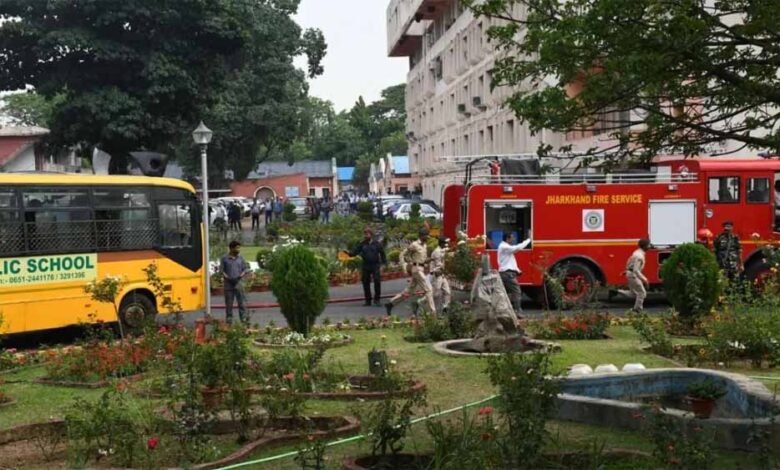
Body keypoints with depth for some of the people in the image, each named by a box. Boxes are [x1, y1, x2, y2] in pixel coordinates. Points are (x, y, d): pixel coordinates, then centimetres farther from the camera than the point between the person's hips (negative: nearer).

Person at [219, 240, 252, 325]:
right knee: (229, 303, 5)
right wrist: (225, 276, -12)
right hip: (228, 283, -1)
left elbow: (245, 268, 10)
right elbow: (221, 270, 4)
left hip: (238, 282, 1)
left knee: (242, 301, -5)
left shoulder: (240, 258, 7)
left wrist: (242, 274, -9)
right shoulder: (224, 258, 2)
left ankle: (244, 318, -6)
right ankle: (229, 319, 14)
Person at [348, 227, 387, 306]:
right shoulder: (362, 244, 6)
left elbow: (382, 254, 5)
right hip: (366, 266, 3)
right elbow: (355, 252, 0)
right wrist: (349, 253, -19)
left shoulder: (377, 243, 1)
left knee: (377, 281, -11)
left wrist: (384, 263, 0)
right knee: (366, 283, 4)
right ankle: (368, 300, 15)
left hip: (375, 265, -2)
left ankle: (377, 299, 1)